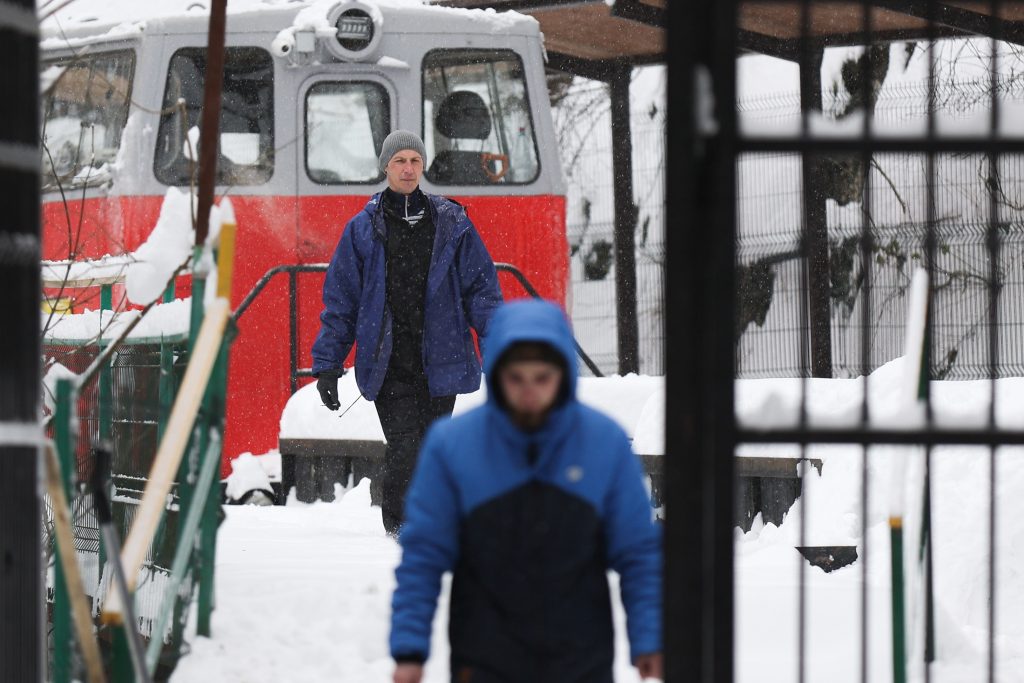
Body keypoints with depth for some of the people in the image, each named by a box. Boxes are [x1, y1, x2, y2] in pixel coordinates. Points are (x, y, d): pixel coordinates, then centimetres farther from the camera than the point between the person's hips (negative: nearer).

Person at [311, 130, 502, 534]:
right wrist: (326, 364, 6)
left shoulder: (451, 224, 8)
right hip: (389, 364, -2)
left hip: (440, 360, 2)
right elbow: (340, 299, 10)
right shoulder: (364, 228, 7)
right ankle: (398, 528, 1)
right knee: (405, 451, -13)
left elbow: (481, 286, 9)